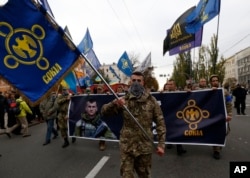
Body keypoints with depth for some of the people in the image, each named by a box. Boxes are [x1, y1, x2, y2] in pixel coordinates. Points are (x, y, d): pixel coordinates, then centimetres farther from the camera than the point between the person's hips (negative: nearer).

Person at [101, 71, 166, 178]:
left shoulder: (151, 101, -3)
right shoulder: (123, 100, -2)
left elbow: (160, 123, -1)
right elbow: (104, 112, -8)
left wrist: (161, 144, -7)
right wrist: (114, 103, -27)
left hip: (145, 147, 1)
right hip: (127, 147, 0)